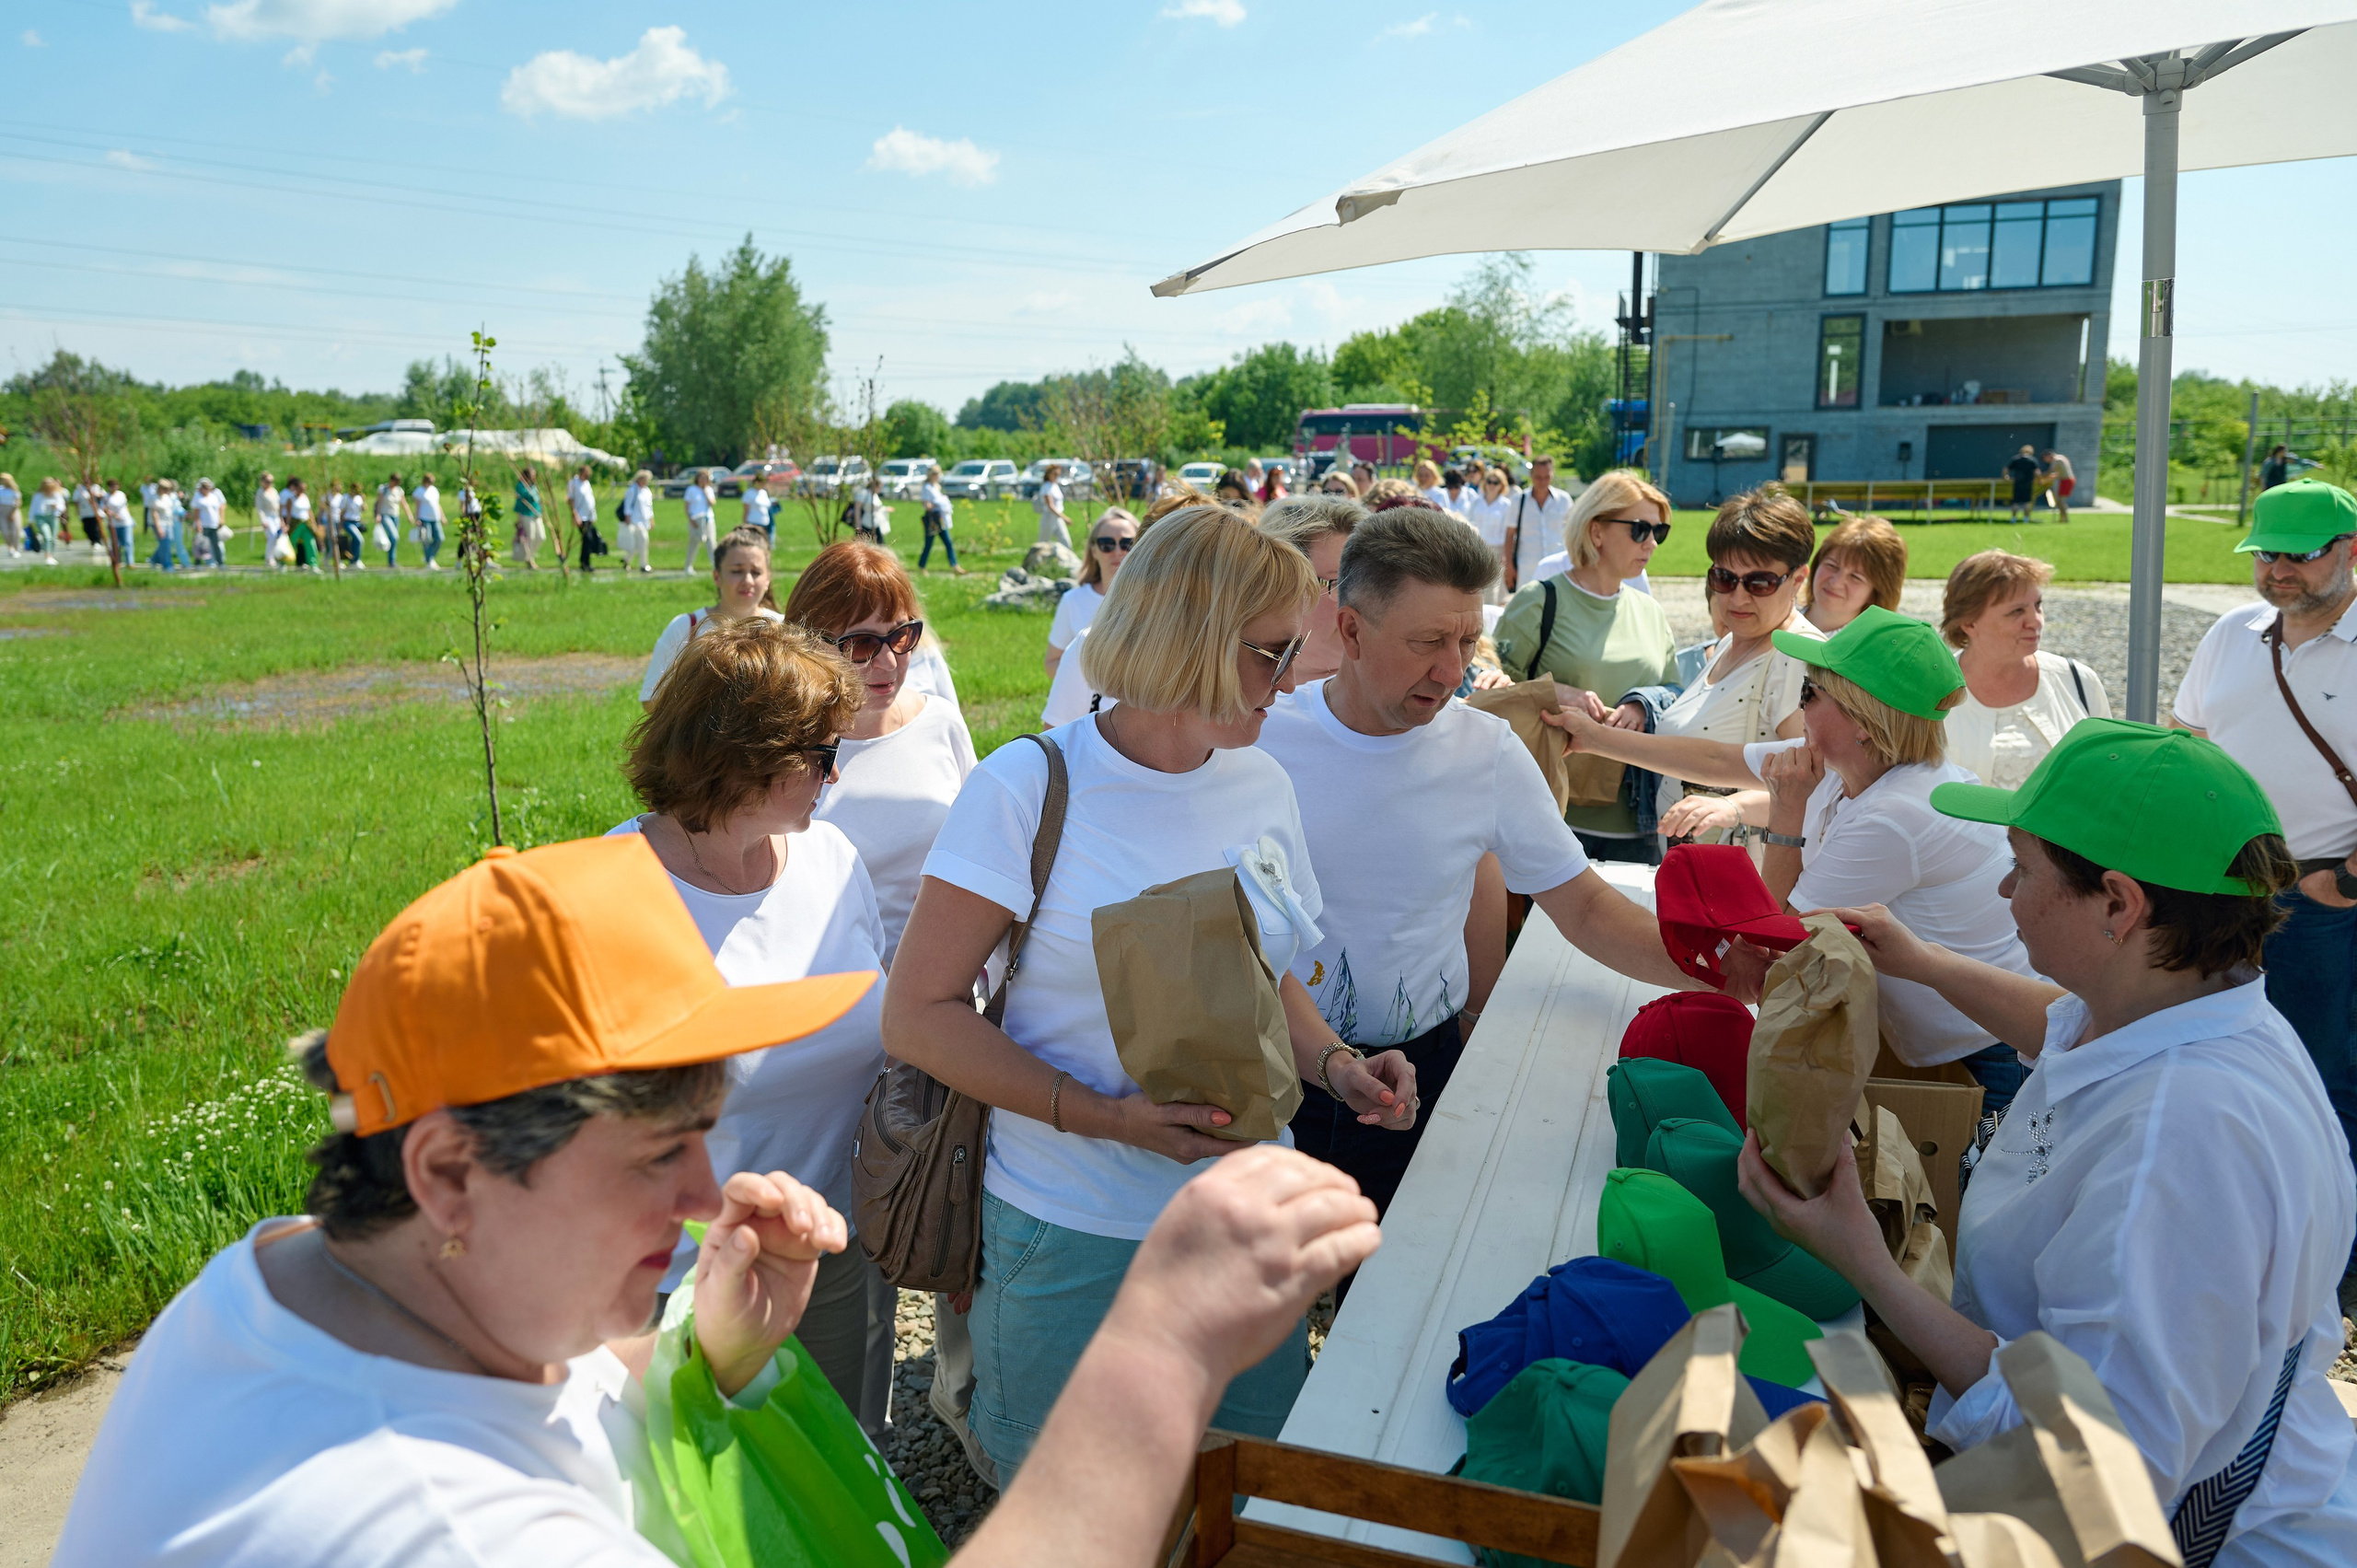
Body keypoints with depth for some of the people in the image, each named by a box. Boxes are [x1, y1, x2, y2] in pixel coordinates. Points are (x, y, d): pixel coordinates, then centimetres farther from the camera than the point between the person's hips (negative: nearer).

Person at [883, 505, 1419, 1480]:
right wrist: (1108, 1118, -24)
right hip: (1075, 1241, -4)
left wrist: (1332, 1064, -5)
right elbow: (917, 1016, -15)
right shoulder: (1029, 788, -15)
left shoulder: (1261, 786, 2)